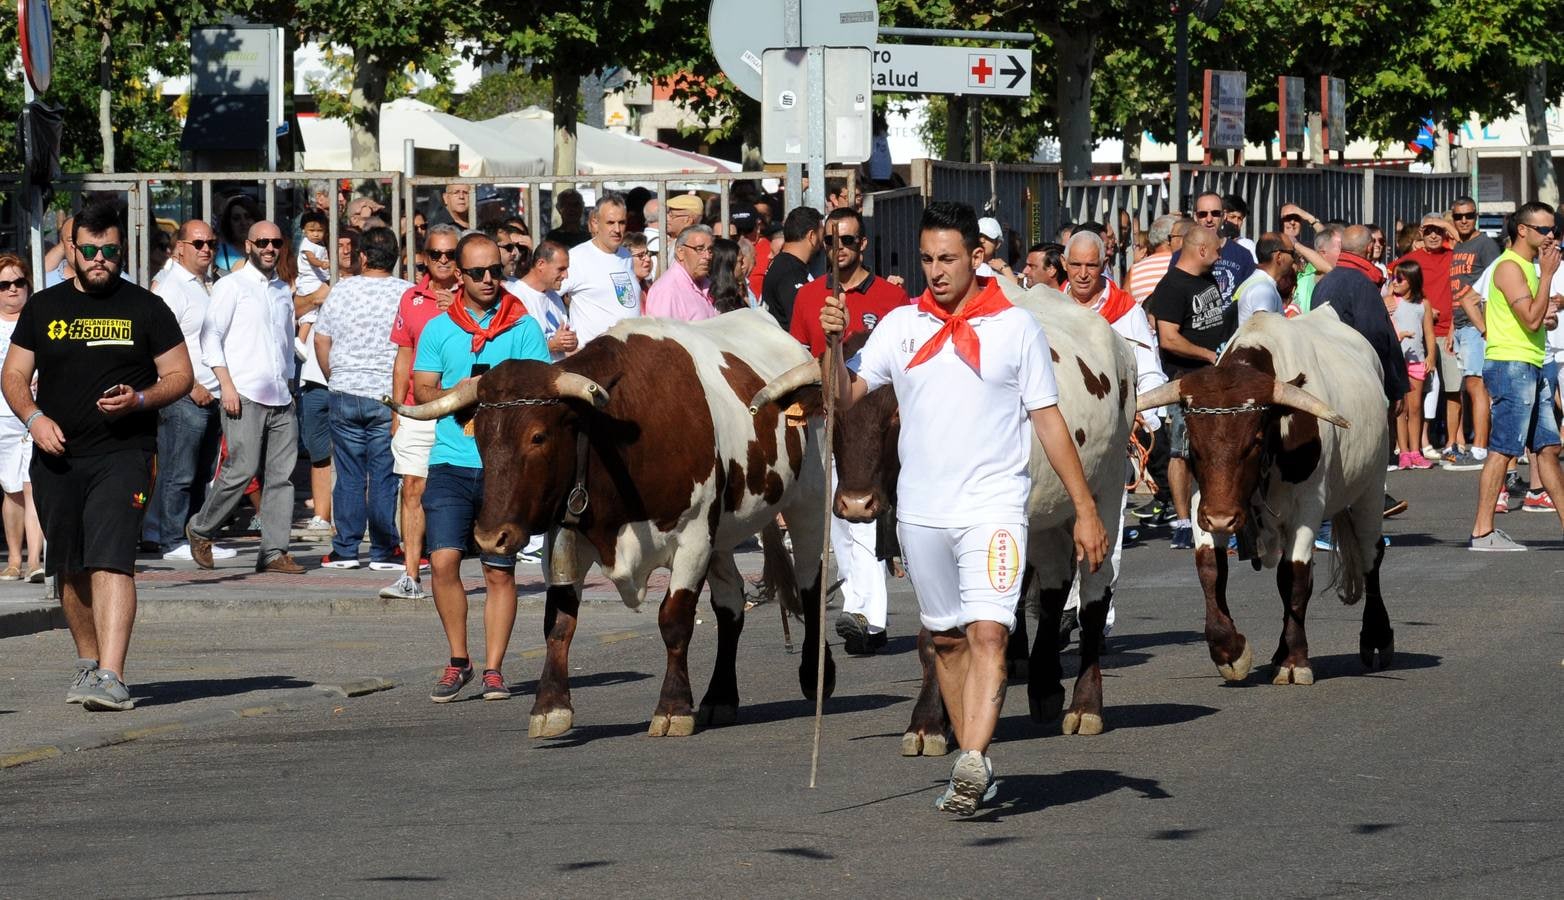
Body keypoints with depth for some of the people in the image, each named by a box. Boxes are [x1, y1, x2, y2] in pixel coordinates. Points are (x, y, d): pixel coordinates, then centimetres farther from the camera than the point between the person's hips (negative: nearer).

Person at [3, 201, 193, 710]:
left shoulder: (146, 309, 4)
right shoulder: (43, 308, 11)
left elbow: (180, 376, 6)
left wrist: (139, 400, -13)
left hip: (123, 453, -4)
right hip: (56, 456, 4)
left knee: (111, 562, -17)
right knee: (70, 570, 11)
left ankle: (111, 676, -25)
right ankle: (88, 661, 30)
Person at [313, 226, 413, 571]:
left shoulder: (341, 290, 2)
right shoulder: (407, 294, -5)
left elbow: (321, 340, 9)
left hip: (345, 392, 2)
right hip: (388, 396, -2)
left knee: (349, 474, 7)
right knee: (384, 475, 1)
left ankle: (345, 549, 9)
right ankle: (383, 551, 2)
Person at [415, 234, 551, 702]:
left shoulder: (524, 328, 6)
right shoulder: (438, 329, 11)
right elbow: (422, 389, 6)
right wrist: (456, 395, -13)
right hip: (450, 462, 1)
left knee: (500, 572, 1)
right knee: (444, 559, -11)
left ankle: (493, 669, 9)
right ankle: (458, 661, 4)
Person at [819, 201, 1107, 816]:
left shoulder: (1015, 327, 0)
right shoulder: (901, 326, 6)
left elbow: (1049, 421, 3)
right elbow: (846, 396, 4)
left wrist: (1085, 510, 0)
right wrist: (835, 344, -15)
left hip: (994, 507, -4)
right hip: (921, 509, 4)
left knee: (988, 632, -18)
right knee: (947, 639, 11)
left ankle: (970, 764, -28)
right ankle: (976, 769, 20)